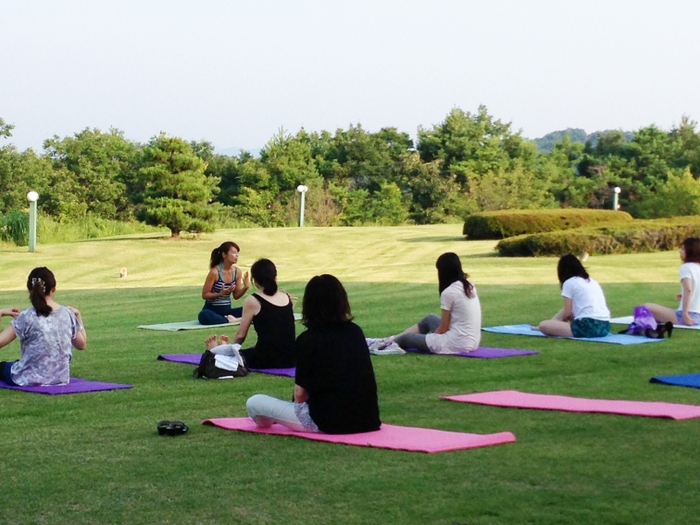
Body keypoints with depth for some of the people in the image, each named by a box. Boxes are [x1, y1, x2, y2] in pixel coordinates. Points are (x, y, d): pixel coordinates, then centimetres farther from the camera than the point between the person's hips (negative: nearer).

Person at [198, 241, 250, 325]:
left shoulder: (237, 272, 1)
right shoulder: (215, 272, -14)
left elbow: (236, 296, 9)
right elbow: (204, 295, -10)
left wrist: (246, 287, -10)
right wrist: (221, 293, -25)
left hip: (227, 310, 5)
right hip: (212, 310, -5)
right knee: (203, 315, -41)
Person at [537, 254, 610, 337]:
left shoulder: (569, 282, 3)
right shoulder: (592, 281, 25)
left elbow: (567, 313, 2)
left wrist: (560, 321, 23)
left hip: (588, 326, -8)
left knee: (544, 325, -3)